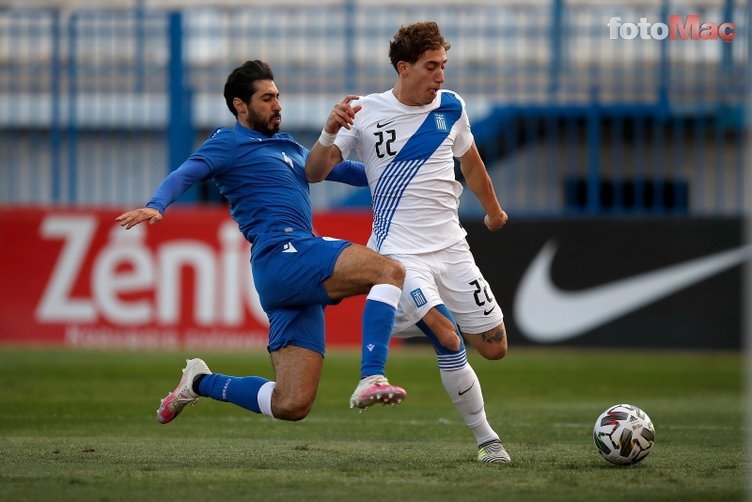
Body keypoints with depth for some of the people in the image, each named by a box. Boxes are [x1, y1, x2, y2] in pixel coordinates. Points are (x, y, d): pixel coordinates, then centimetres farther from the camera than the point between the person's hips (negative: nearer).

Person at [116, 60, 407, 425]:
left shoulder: (288, 148, 29)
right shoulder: (229, 144, 6)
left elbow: (335, 169, 41)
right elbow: (184, 174, -10)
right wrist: (156, 206, -31)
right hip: (282, 253, -8)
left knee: (291, 405, -1)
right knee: (390, 271, -26)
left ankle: (200, 382, 18)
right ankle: (371, 379, -38)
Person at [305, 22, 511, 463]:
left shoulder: (451, 107, 5)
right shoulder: (366, 113, -5)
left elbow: (470, 161, 25)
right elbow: (314, 174, -8)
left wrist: (493, 209, 38)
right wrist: (331, 134, -27)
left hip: (452, 247, 5)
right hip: (400, 252, -5)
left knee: (494, 347, 2)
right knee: (450, 340, -23)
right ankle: (486, 438, -8)